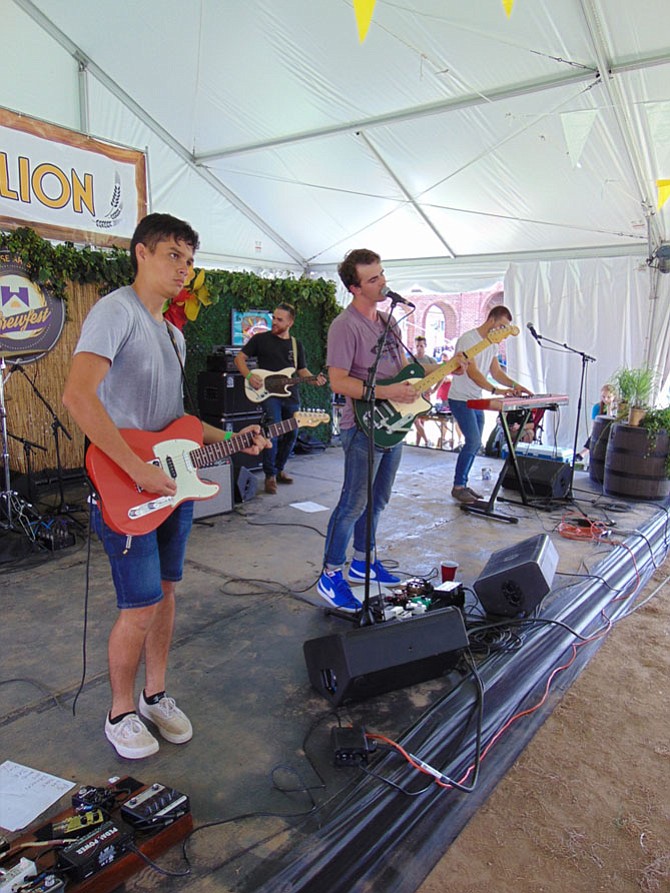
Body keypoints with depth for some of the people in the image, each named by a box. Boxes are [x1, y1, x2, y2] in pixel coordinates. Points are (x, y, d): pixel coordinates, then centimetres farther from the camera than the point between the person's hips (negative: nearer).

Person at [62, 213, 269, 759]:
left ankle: (156, 695, 35)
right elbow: (78, 395, -27)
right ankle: (121, 713, 24)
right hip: (125, 492, -8)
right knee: (141, 607, -1)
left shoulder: (174, 332, 16)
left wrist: (229, 439, 11)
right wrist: (139, 471, -27)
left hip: (173, 485, 9)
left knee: (165, 593, 16)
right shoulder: (117, 310, -13)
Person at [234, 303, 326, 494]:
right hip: (268, 393, -5)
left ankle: (279, 469, 29)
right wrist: (249, 375, -13)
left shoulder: (296, 345, 14)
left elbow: (302, 370, 17)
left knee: (291, 434, 9)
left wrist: (314, 379, -3)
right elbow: (239, 358, 4)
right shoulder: (260, 339, 2)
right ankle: (270, 475, -7)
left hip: (290, 395, 5)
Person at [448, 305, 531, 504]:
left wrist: (515, 385, -3)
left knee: (475, 444, 8)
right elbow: (472, 372, -25)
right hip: (461, 399, -9)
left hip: (476, 401, 9)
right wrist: (496, 390, -35)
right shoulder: (468, 339, -15)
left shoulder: (492, 344, 12)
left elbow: (496, 371, 14)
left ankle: (462, 484, 18)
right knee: (473, 441, -16)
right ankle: (458, 486, -6)